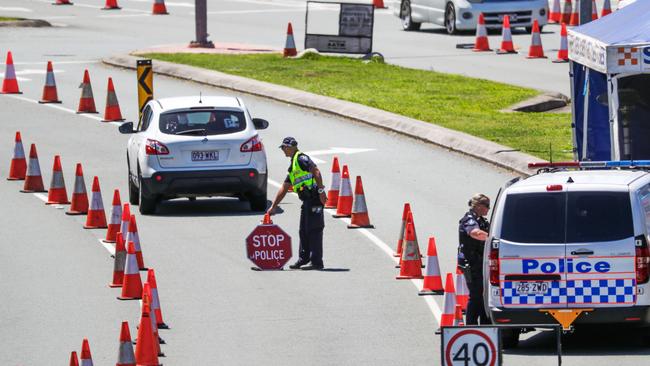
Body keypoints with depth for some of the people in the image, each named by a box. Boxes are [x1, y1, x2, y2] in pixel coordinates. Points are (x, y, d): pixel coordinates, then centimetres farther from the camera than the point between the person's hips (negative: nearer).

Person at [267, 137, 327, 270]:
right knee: (304, 231, 15)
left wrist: (321, 191, -25)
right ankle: (304, 259, 23)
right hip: (307, 200, 10)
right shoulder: (293, 166, 25)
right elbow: (284, 189, 30)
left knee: (314, 230, -8)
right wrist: (273, 207, 30)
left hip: (314, 198, -10)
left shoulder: (301, 159, -5)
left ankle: (317, 262, -7)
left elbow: (316, 172, -18)